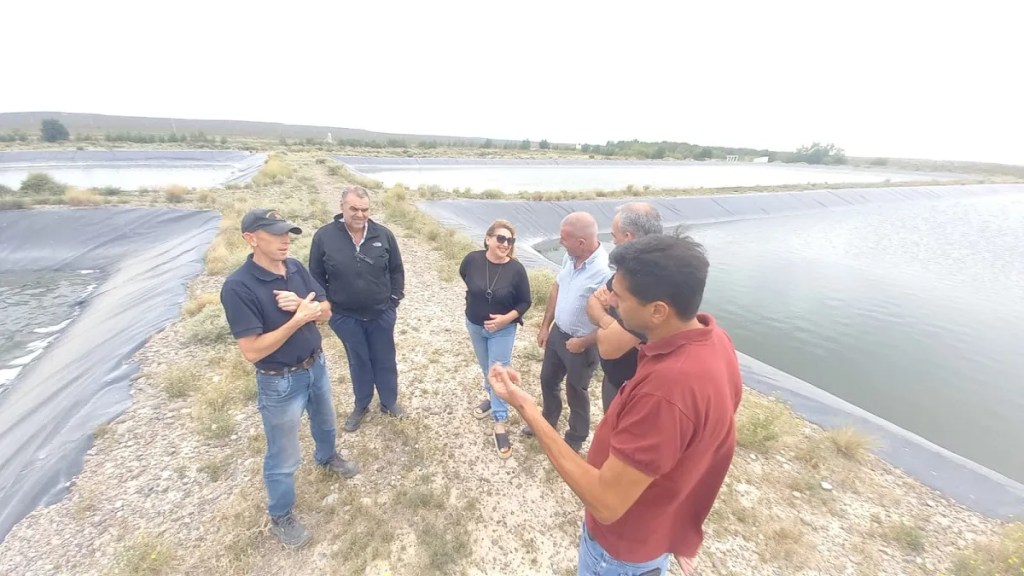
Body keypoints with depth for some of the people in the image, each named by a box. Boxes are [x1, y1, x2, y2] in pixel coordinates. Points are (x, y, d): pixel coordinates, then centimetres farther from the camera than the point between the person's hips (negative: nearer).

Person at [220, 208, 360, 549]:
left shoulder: (296, 268, -7)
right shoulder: (238, 287, -25)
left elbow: (326, 312, -2)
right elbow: (252, 350, -27)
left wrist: (301, 304, -22)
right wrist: (299, 318, -28)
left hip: (316, 365, 6)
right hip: (280, 381, -6)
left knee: (324, 421, 31)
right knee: (283, 456, 13)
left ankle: (327, 457, 62)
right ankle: (280, 518, 38)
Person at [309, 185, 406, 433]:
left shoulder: (384, 235, -8)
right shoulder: (324, 236, -11)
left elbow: (397, 270, 2)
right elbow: (316, 276, -1)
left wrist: (394, 300, 0)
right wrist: (325, 308, -3)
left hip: (381, 314, 1)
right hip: (346, 316, 0)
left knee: (385, 360, 16)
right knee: (358, 362, 17)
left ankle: (389, 402, 37)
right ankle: (361, 406, 38)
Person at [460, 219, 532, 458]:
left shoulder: (516, 269, -20)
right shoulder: (473, 259, -16)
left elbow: (525, 302, -10)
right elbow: (464, 275, 9)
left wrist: (506, 318, -23)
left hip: (503, 330, -3)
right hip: (474, 325, 3)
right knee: (486, 368, 23)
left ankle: (500, 423, 14)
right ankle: (492, 396, 49)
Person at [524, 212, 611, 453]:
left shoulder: (606, 272, -31)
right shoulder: (570, 257, -7)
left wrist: (582, 343, -18)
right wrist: (545, 325, 10)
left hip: (582, 345, -7)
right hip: (557, 332, 7)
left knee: (576, 393, 15)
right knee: (548, 380, 25)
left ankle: (575, 440, 43)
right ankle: (548, 421, 54)